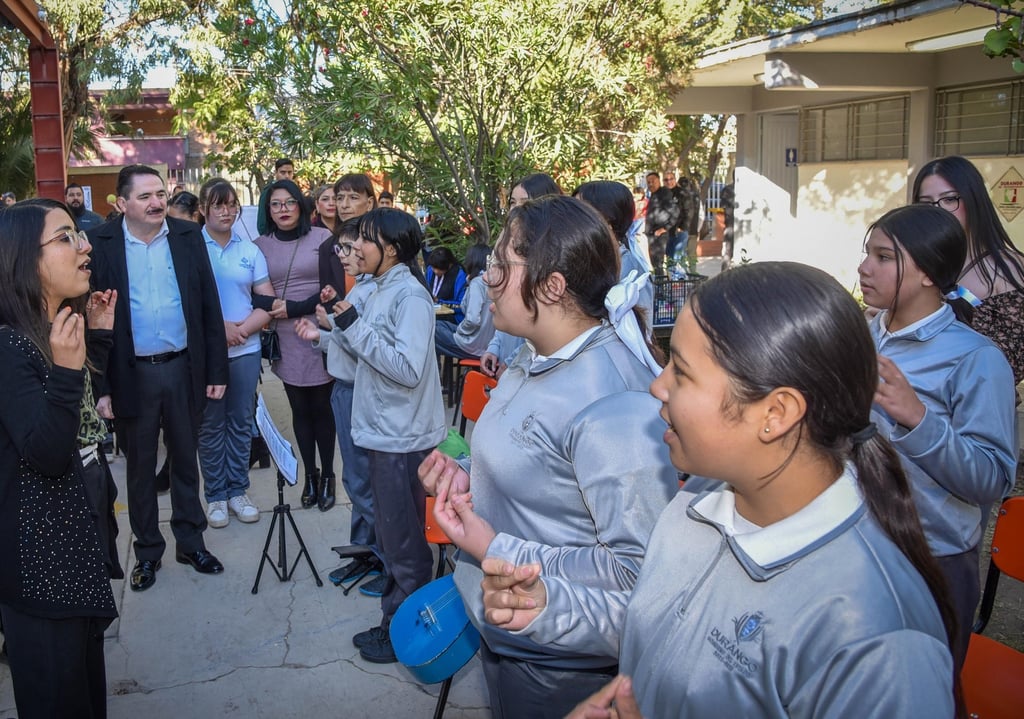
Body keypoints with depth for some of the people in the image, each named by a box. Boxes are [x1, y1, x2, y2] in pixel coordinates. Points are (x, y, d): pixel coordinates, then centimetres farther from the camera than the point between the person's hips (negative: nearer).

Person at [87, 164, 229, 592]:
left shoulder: (188, 237, 1)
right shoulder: (100, 244, -6)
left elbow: (209, 306, 2)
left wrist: (216, 370, -1)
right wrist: (101, 387, -10)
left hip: (184, 368, 2)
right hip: (131, 374, -1)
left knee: (185, 460, 15)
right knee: (140, 467, 12)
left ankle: (190, 542, 30)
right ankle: (147, 551, 28)